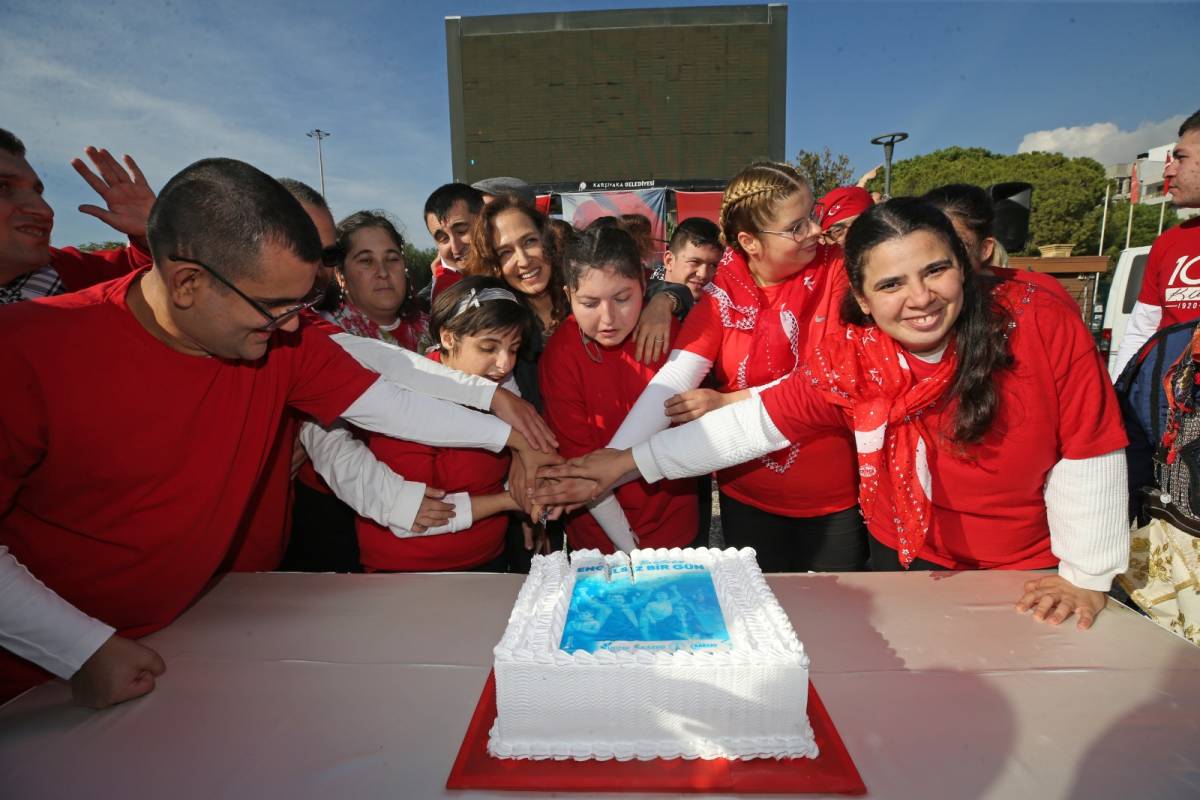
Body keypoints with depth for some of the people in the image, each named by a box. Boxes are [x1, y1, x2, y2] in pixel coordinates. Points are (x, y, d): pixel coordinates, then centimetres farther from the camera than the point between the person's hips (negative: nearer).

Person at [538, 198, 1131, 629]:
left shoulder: (1039, 321, -22)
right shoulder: (851, 362, -18)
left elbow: (1089, 453, -14)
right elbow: (755, 423, -15)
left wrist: (1086, 576, -10)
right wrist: (629, 463, -17)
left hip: (1033, 578, 0)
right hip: (909, 566, 1)